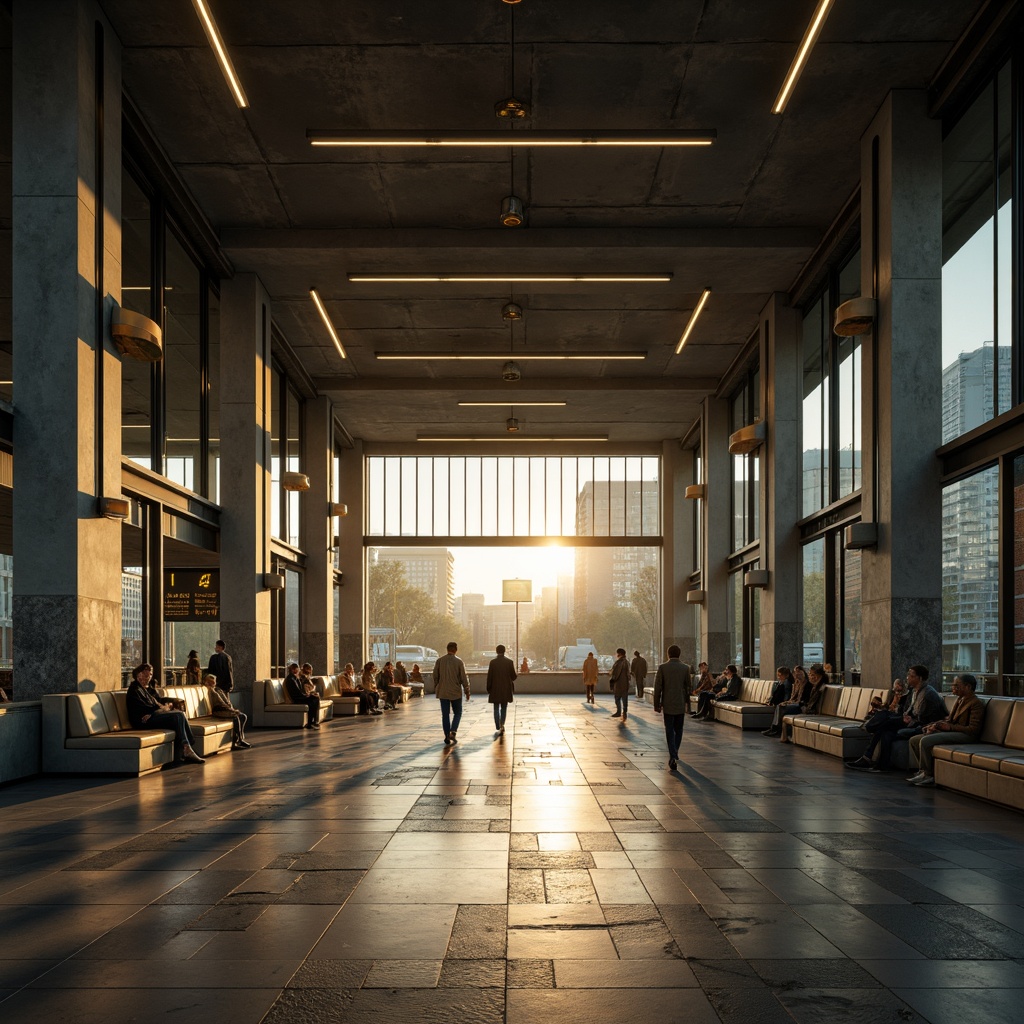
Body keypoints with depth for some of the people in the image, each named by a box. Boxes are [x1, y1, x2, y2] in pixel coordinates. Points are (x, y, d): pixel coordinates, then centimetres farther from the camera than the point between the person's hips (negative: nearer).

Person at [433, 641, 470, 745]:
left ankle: (447, 737, 6)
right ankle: (453, 731, -8)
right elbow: (464, 678, -6)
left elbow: (435, 676, 3)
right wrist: (467, 691, 3)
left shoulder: (439, 660, -2)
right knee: (457, 713, 11)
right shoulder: (459, 661, -8)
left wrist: (436, 688, 16)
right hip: (456, 692, -2)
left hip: (443, 692, 2)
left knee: (445, 714, 7)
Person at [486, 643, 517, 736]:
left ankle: (498, 728, -3)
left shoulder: (492, 662, -8)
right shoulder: (509, 662, -5)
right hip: (506, 689, 1)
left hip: (495, 689, -1)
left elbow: (489, 677, -6)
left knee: (496, 709, 6)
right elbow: (513, 676, -3)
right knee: (504, 708, 16)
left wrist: (488, 689, 3)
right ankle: (502, 725, 7)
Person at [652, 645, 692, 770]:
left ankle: (673, 757, -8)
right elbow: (688, 688, 4)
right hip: (681, 705, 1)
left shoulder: (662, 667, -6)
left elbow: (658, 688, -6)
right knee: (678, 730, 17)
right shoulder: (685, 668, -2)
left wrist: (657, 705, 1)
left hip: (668, 705, -1)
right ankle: (674, 754, 20)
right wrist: (687, 703, 16)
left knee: (670, 732, 2)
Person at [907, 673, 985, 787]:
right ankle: (923, 771, -1)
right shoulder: (959, 699, 19)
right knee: (914, 740, -1)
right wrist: (936, 725, 1)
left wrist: (949, 727, -19)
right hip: (950, 731, 10)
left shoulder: (976, 704, -10)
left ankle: (927, 775, -16)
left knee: (925, 741, -27)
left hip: (964, 735, -10)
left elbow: (973, 729, -17)